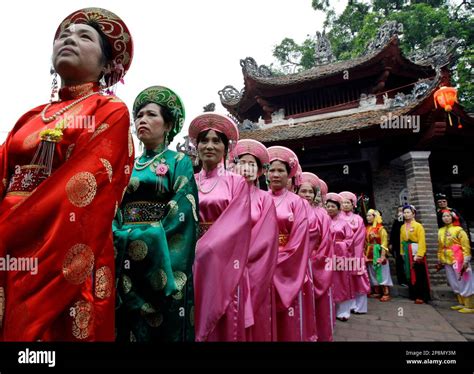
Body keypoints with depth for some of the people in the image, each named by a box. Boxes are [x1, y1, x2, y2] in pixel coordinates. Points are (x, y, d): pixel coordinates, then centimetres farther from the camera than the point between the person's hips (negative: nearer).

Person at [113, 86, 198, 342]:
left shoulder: (179, 162, 2)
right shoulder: (128, 166, 16)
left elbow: (180, 215, -10)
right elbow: (113, 213, 10)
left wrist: (133, 236, -12)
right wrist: (118, 235, -10)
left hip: (162, 263, -4)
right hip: (125, 263, 5)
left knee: (162, 327, 2)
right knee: (126, 326, 10)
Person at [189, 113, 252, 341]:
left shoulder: (237, 183, 0)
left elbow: (236, 224, -10)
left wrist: (204, 247, -18)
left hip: (223, 263, -2)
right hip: (192, 264, 3)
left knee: (224, 326, 4)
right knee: (192, 325, 10)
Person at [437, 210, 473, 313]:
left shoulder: (458, 229, -8)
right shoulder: (441, 231, 8)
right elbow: (440, 247, 15)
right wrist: (439, 260, 15)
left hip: (459, 260, -6)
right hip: (447, 261, 6)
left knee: (464, 283, 0)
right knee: (454, 284, 12)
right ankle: (462, 304, 23)